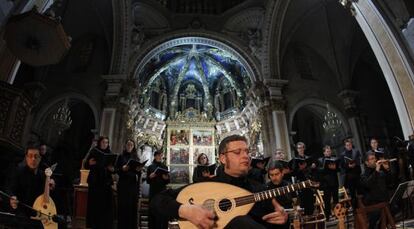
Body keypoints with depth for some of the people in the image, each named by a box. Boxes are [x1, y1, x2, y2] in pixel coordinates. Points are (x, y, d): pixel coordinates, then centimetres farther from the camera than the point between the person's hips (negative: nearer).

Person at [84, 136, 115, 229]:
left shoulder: (110, 153, 11)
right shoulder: (93, 152, 3)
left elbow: (113, 167, 11)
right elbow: (86, 166, 0)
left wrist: (112, 169, -11)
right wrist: (90, 163, -21)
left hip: (106, 183, 2)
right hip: (95, 182, -2)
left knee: (106, 205, 0)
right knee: (94, 204, -2)